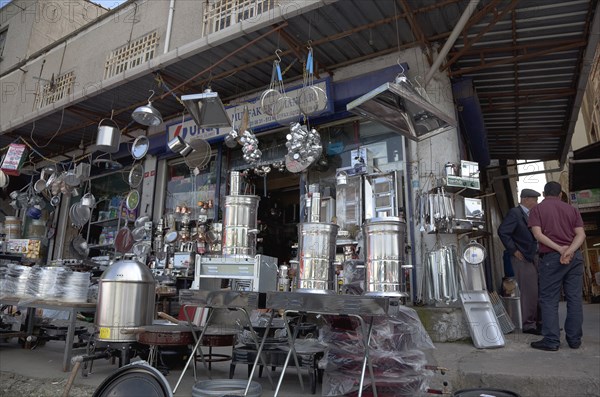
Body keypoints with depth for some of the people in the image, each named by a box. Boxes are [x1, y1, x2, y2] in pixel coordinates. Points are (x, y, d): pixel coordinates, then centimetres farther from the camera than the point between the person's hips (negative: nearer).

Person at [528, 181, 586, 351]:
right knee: (575, 298, 9)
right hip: (575, 256, 4)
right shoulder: (572, 209, 12)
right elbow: (581, 234, 0)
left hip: (551, 258, -4)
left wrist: (560, 249, -12)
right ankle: (574, 339, 15)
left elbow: (538, 234, -11)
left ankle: (551, 341, 3)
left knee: (549, 299, 2)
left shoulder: (537, 209, 3)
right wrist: (569, 251, -13)